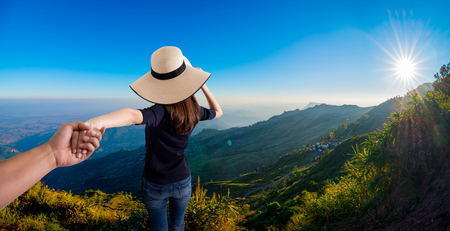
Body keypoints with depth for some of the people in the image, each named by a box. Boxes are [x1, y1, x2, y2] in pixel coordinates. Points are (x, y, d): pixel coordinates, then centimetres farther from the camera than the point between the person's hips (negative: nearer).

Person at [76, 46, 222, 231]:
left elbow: (134, 115, -51)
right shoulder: (194, 111, -13)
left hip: (155, 185, -3)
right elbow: (217, 112, 7)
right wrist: (203, 86, 3)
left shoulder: (161, 111, -28)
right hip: (183, 182, 4)